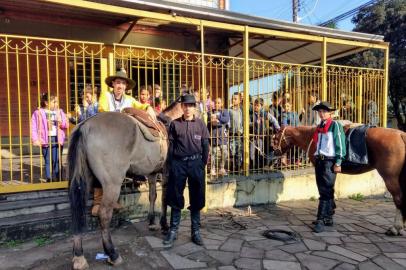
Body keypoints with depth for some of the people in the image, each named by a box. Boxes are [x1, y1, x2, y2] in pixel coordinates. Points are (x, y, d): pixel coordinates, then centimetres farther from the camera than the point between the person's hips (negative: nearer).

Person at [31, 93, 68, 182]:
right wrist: (35, 140, -10)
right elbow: (33, 128, -2)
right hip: (46, 140, -2)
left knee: (57, 161, 2)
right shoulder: (38, 113, 0)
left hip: (57, 140, 2)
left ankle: (58, 180, 10)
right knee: (48, 161, 5)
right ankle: (49, 180, 14)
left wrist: (61, 121, -14)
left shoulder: (60, 112, 10)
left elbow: (66, 125, 7)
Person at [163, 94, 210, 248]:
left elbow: (205, 146, 4)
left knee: (196, 199, 8)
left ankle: (196, 232, 20)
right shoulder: (175, 124, 4)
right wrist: (171, 165, -3)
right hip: (178, 163, 0)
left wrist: (203, 164, -2)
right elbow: (170, 145, 3)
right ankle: (173, 231, 17)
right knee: (175, 198, 5)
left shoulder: (200, 124, 4)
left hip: (196, 163, 1)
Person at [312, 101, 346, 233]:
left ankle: (321, 221, -5)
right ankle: (328, 218, 23)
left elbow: (340, 144, -10)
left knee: (326, 192, -7)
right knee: (323, 191, 12)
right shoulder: (319, 127, 15)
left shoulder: (335, 125, -5)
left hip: (329, 162, -7)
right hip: (319, 161, 7)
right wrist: (316, 159, 17)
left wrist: (338, 163, -14)